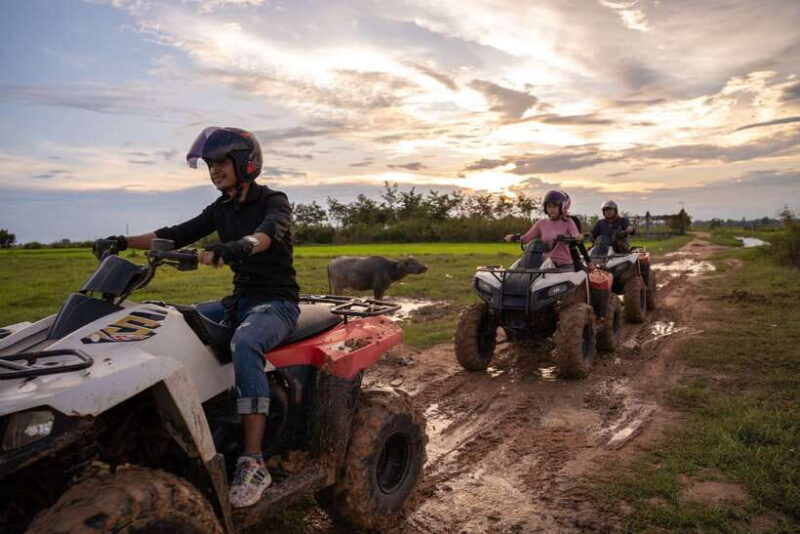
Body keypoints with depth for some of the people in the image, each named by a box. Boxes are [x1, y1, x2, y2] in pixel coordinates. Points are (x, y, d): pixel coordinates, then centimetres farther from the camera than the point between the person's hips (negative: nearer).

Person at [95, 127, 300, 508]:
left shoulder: (273, 201, -9)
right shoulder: (221, 210, 12)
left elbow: (268, 233, -32)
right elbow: (176, 235, 10)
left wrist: (237, 247, -52)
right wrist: (125, 242, -2)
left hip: (278, 302, -8)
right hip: (239, 300, 8)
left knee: (244, 342, -38)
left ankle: (253, 463, -37)